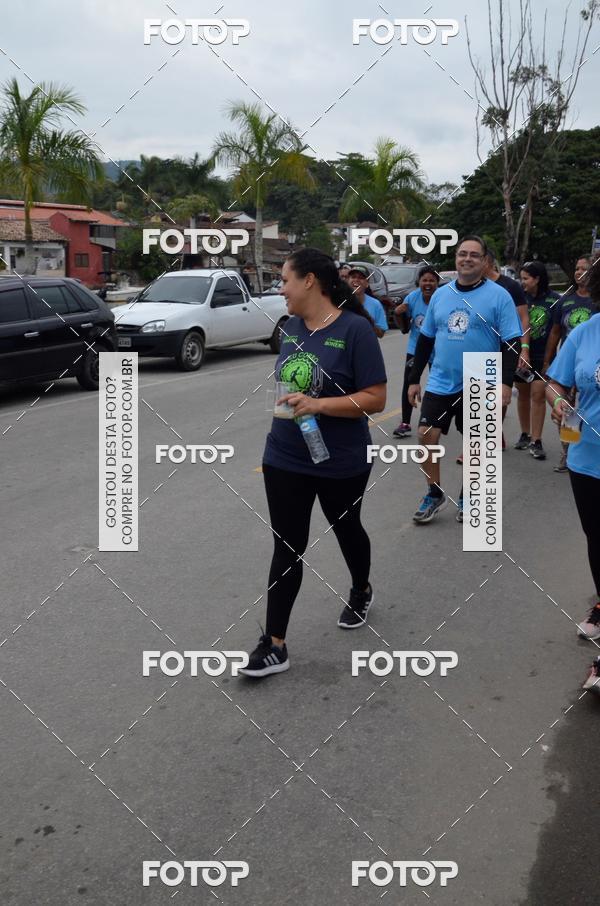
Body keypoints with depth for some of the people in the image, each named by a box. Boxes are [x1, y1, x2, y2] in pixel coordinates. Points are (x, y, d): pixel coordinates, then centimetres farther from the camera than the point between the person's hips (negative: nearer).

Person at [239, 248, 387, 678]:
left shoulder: (355, 328, -17)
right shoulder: (292, 325, 2)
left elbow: (376, 399, -19)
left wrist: (319, 404, -28)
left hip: (341, 463, -4)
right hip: (285, 459, 4)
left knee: (346, 530, 20)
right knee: (287, 548, 4)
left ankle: (362, 592, 50)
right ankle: (274, 645, 8)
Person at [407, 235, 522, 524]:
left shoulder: (498, 295, -6)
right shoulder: (441, 294, 7)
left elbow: (510, 343, -8)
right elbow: (426, 339, 12)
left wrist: (506, 382, -18)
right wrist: (414, 378, 11)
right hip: (441, 383, 3)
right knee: (426, 435, -4)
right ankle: (434, 494, 14)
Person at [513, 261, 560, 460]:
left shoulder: (554, 299, -5)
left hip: (543, 357, -2)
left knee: (538, 396, -4)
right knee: (523, 394, 13)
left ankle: (536, 442, 0)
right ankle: (525, 435, 28)